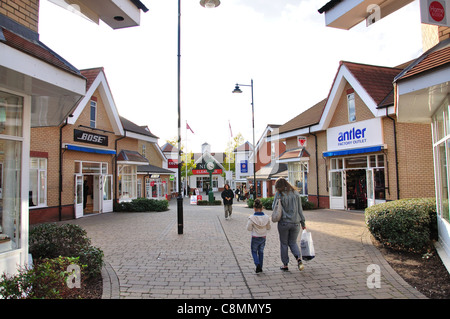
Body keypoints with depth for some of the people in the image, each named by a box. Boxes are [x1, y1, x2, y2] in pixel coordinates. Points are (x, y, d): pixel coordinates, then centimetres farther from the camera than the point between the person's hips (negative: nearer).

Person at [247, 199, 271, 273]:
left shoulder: (252, 218, -19)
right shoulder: (266, 217, -8)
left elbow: (249, 228, -12)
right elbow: (268, 228, 3)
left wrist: (248, 223, 4)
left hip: (255, 238, -3)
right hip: (263, 237, 3)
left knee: (254, 251, 14)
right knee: (261, 252, 18)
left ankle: (257, 264, -7)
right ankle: (260, 268, 24)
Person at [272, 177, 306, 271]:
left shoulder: (279, 194, -8)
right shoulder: (295, 193, 4)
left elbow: (274, 207, -11)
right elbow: (300, 209, 6)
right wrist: (303, 222, 10)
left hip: (284, 222, -3)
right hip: (295, 222, 3)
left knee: (284, 243, 12)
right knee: (293, 242, 16)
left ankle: (285, 265, 17)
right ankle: (299, 258, -8)